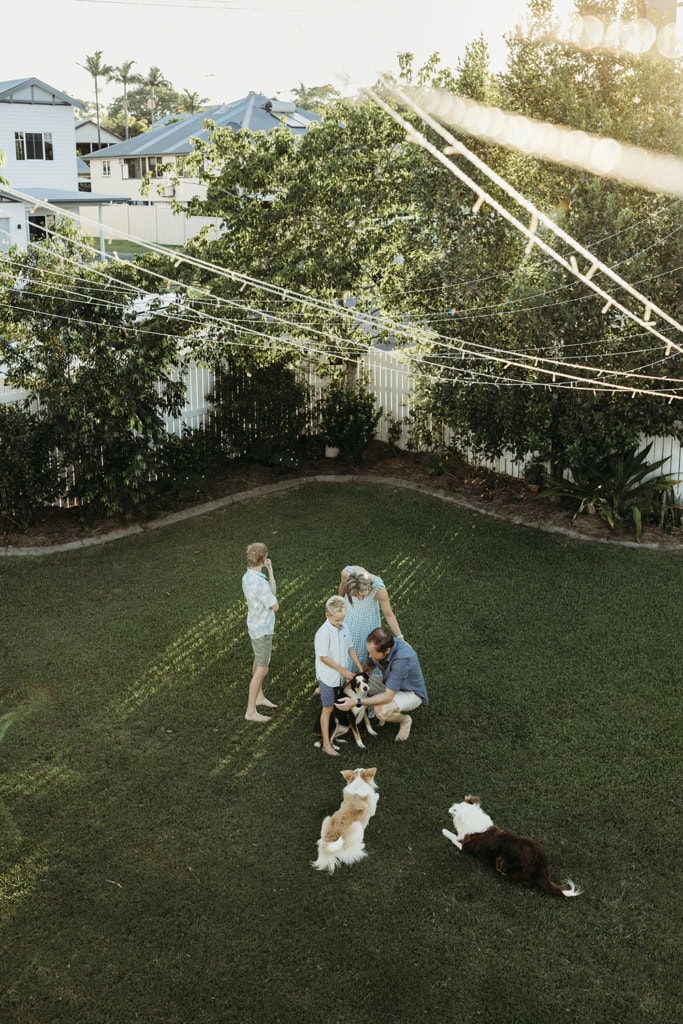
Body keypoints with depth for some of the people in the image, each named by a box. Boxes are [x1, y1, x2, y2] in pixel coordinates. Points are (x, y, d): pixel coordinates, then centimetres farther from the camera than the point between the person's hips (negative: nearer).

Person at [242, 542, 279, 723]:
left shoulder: (247, 577, -3)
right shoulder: (260, 584, -32)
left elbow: (273, 592, 2)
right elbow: (275, 606, -19)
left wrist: (270, 571, -6)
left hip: (255, 626, 10)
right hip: (262, 630, -10)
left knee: (258, 663, 25)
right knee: (262, 670, 0)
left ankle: (259, 697, 43)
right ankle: (251, 711, 7)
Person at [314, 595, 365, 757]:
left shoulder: (343, 628, -4)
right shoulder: (323, 633, -24)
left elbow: (350, 648, 6)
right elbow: (323, 657, -21)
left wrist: (360, 668, 5)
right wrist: (342, 670, -18)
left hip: (341, 675, 6)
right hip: (327, 676, -6)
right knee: (328, 708, 2)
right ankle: (326, 744, 10)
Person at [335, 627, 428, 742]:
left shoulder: (402, 658, -41)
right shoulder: (379, 646, -20)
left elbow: (388, 697, -36)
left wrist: (356, 702, -40)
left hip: (411, 692, -7)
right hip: (391, 685, 7)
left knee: (381, 711, -33)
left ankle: (405, 720, 0)